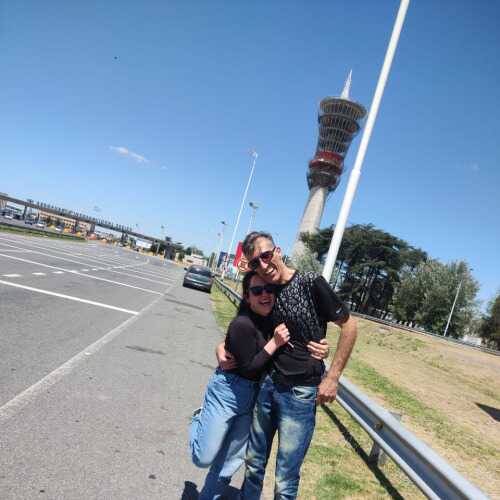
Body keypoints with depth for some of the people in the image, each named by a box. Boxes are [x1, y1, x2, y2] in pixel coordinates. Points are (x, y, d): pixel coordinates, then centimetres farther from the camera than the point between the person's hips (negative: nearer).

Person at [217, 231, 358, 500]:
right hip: (266, 384, 5)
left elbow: (349, 326, -9)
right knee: (254, 463, 21)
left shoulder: (311, 283, -15)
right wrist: (222, 348, -6)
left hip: (300, 392, -5)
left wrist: (332, 377, -10)